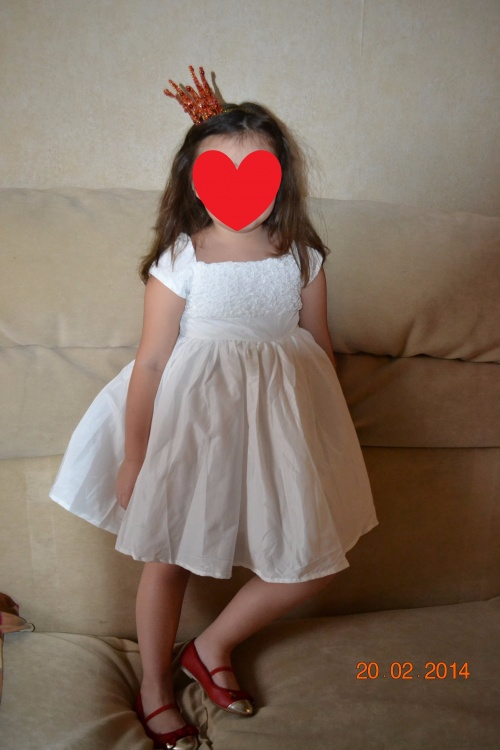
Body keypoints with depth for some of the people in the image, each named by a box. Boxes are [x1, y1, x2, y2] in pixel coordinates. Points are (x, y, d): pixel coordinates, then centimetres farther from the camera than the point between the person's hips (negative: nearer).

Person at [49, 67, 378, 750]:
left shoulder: (301, 255, 0)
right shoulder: (180, 260, -10)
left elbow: (320, 345, 8)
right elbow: (151, 362, -9)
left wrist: (331, 430, 12)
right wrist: (133, 456, -6)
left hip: (279, 416, 4)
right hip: (195, 417, -3)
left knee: (315, 560, 6)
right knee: (168, 554, 11)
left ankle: (214, 647, 32)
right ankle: (155, 686, 39)